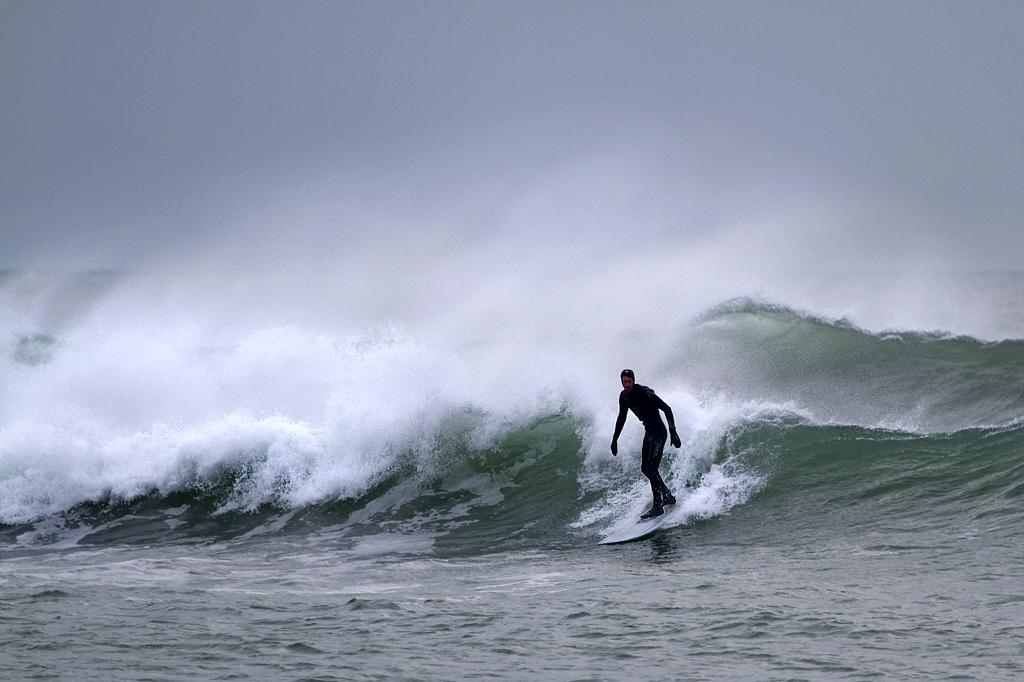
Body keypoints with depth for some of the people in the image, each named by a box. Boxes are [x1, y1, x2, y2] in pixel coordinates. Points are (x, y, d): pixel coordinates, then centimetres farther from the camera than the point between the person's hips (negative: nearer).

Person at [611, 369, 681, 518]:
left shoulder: (645, 393, -21)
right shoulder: (624, 396, 3)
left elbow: (667, 409, -21)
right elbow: (622, 418, 19)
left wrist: (673, 432, -27)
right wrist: (615, 439, 20)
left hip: (658, 432, -9)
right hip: (648, 433, 9)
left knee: (651, 469, -15)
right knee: (645, 469, 11)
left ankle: (658, 506, -11)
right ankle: (668, 496, 25)